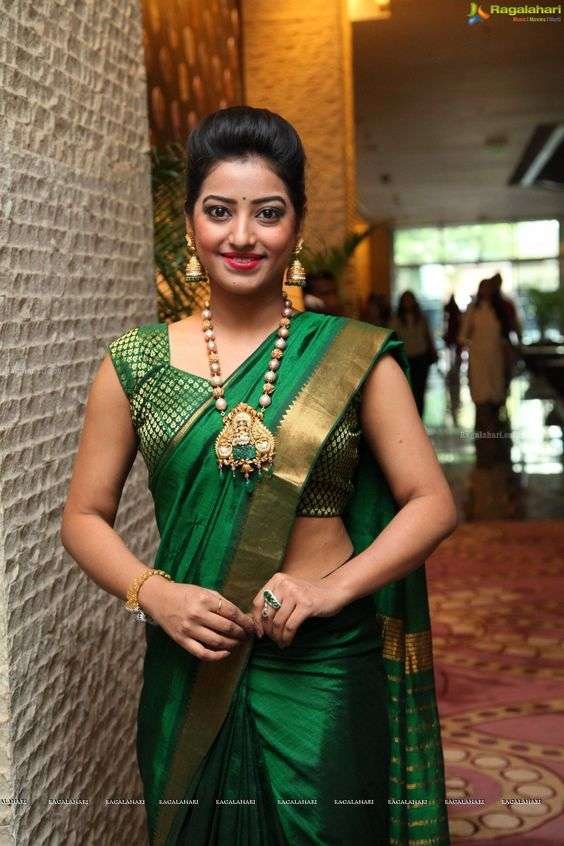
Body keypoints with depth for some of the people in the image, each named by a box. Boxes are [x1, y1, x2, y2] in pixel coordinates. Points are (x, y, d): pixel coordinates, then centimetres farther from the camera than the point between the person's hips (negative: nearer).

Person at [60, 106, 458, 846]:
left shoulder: (354, 357, -4)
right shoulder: (136, 363, 0)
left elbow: (432, 502, -3)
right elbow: (84, 517, 5)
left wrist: (332, 588, -17)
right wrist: (152, 593, -13)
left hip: (325, 674, -1)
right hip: (193, 672, 2)